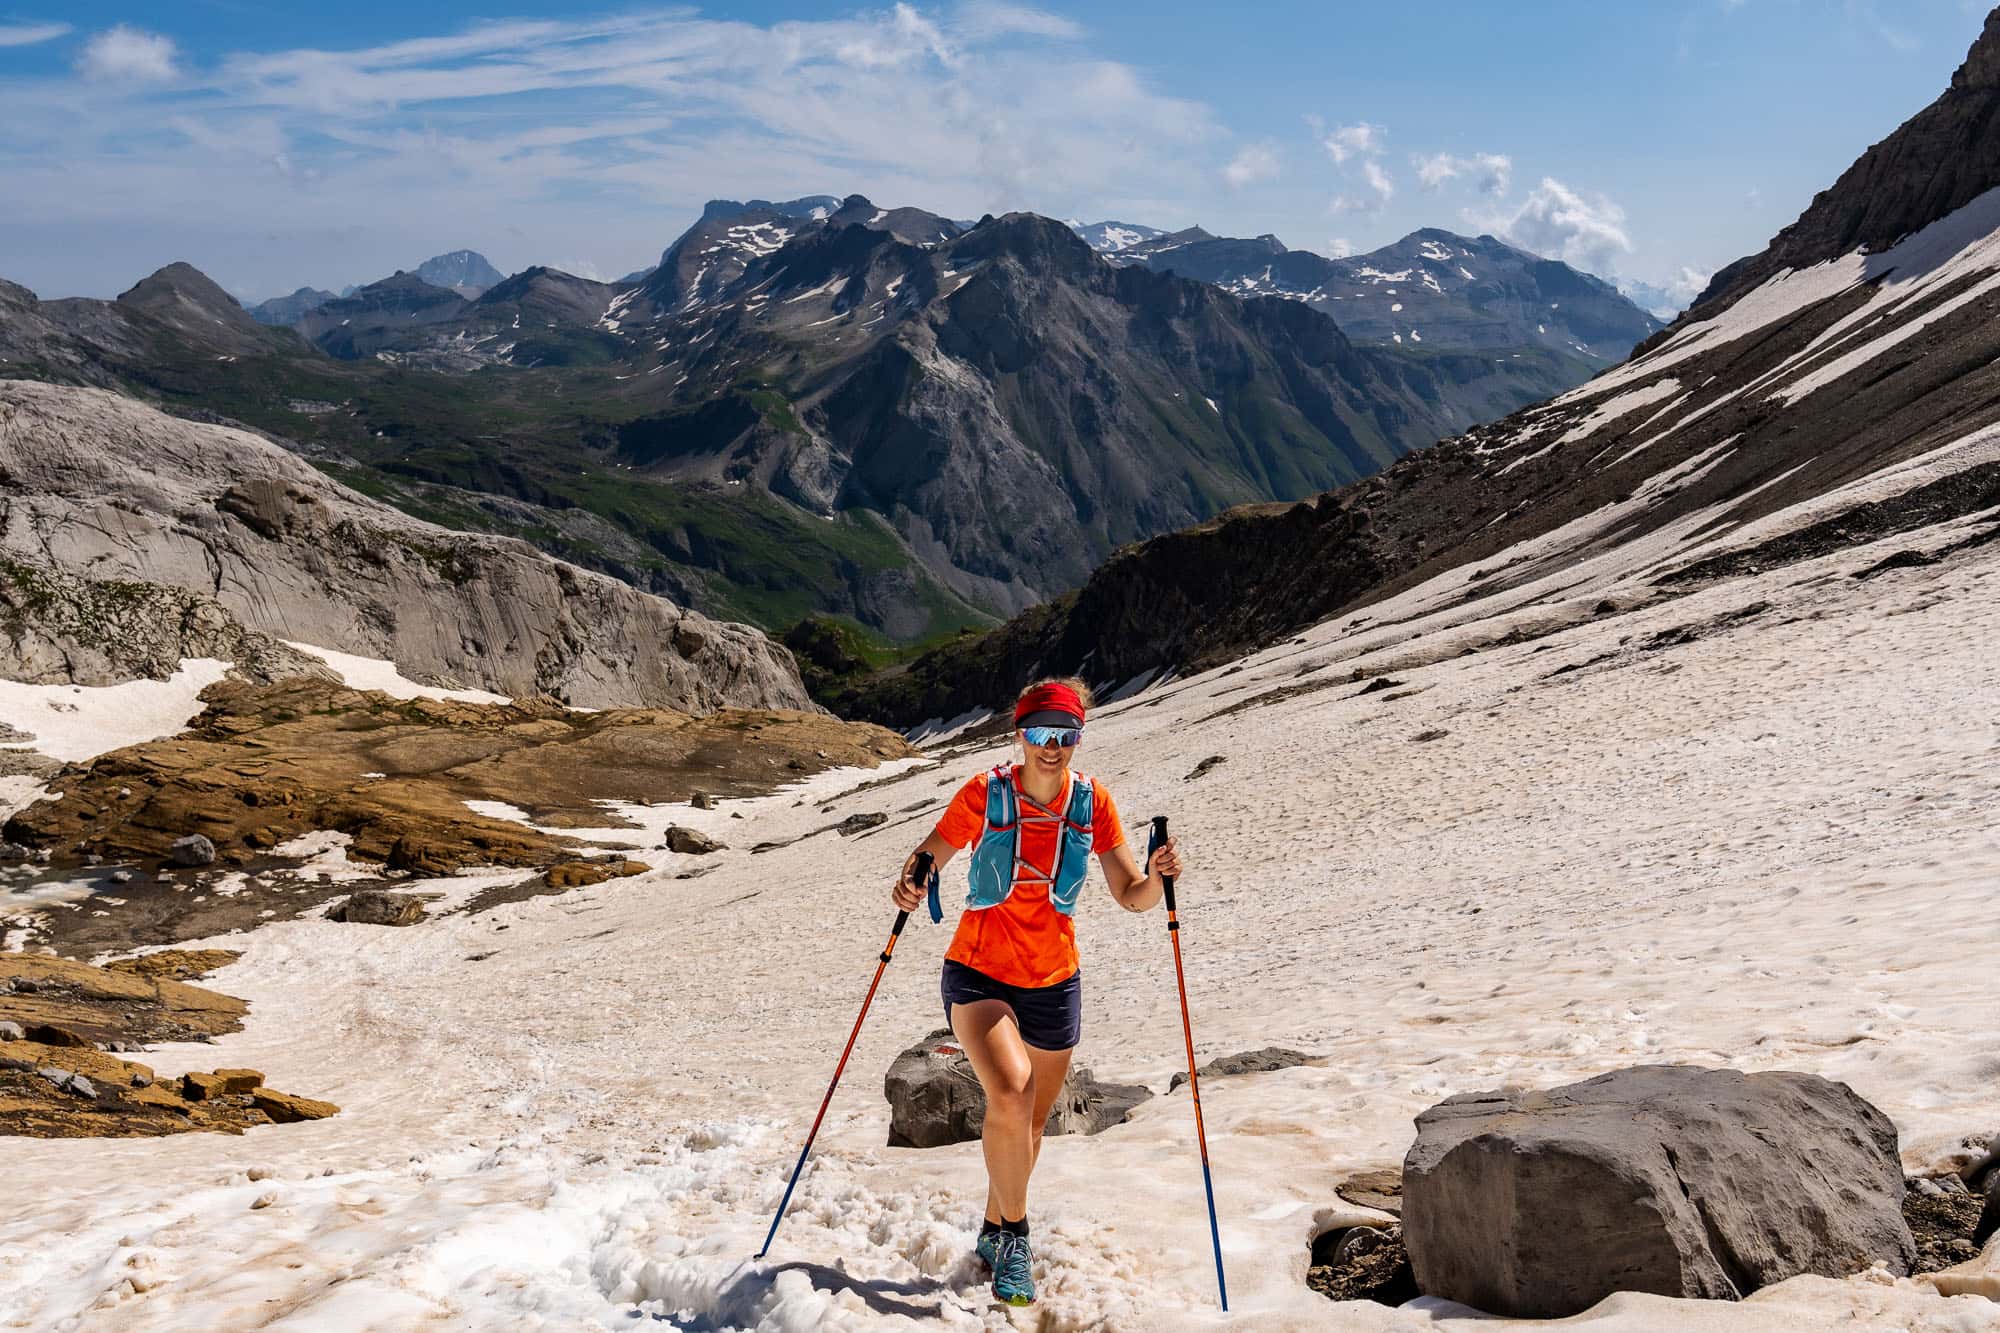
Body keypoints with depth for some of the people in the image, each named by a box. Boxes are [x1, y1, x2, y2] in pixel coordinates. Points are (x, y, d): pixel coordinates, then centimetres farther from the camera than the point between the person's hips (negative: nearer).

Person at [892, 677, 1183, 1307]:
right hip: (979, 974, -3)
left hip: (1053, 983, 3)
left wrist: (1156, 877, -23)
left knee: (1030, 1123, 16)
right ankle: (1015, 1235, -5)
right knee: (1010, 1093, -27)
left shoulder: (1091, 802, -5)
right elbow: (926, 858, -3)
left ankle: (995, 1233, 42)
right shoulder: (984, 795, -12)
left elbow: (1131, 897, -2)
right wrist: (910, 885, -25)